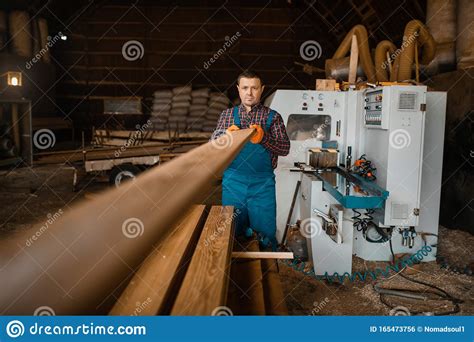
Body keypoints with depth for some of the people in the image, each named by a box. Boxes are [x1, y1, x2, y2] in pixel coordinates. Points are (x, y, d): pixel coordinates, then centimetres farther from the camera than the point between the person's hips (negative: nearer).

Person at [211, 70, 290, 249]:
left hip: (263, 184, -1)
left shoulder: (272, 117, 4)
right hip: (232, 182, 1)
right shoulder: (228, 114, 9)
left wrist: (264, 137, -23)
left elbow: (285, 148, -5)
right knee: (232, 232, 11)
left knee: (265, 233, 5)